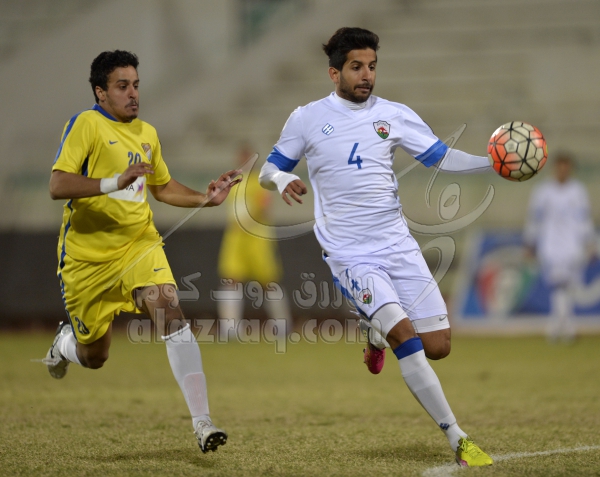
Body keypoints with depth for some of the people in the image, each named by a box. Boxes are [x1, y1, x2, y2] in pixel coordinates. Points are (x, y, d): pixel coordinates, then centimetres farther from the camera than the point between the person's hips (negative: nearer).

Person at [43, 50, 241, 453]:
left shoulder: (147, 133, 10)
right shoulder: (86, 124, -10)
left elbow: (163, 186, 27)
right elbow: (57, 186, -21)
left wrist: (205, 199, 9)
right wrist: (115, 182, -34)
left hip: (140, 244, 4)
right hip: (88, 255, -3)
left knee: (171, 315, -23)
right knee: (94, 358, 9)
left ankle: (202, 423, -27)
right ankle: (65, 341, 49)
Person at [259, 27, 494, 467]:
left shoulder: (394, 115, 5)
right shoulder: (307, 119, 0)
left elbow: (443, 159, 6)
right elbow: (269, 170, 8)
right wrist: (282, 180, -16)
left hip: (399, 246, 4)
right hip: (350, 255, -3)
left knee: (437, 346, -3)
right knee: (406, 335, -22)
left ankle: (380, 338, 32)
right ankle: (457, 440, -17)